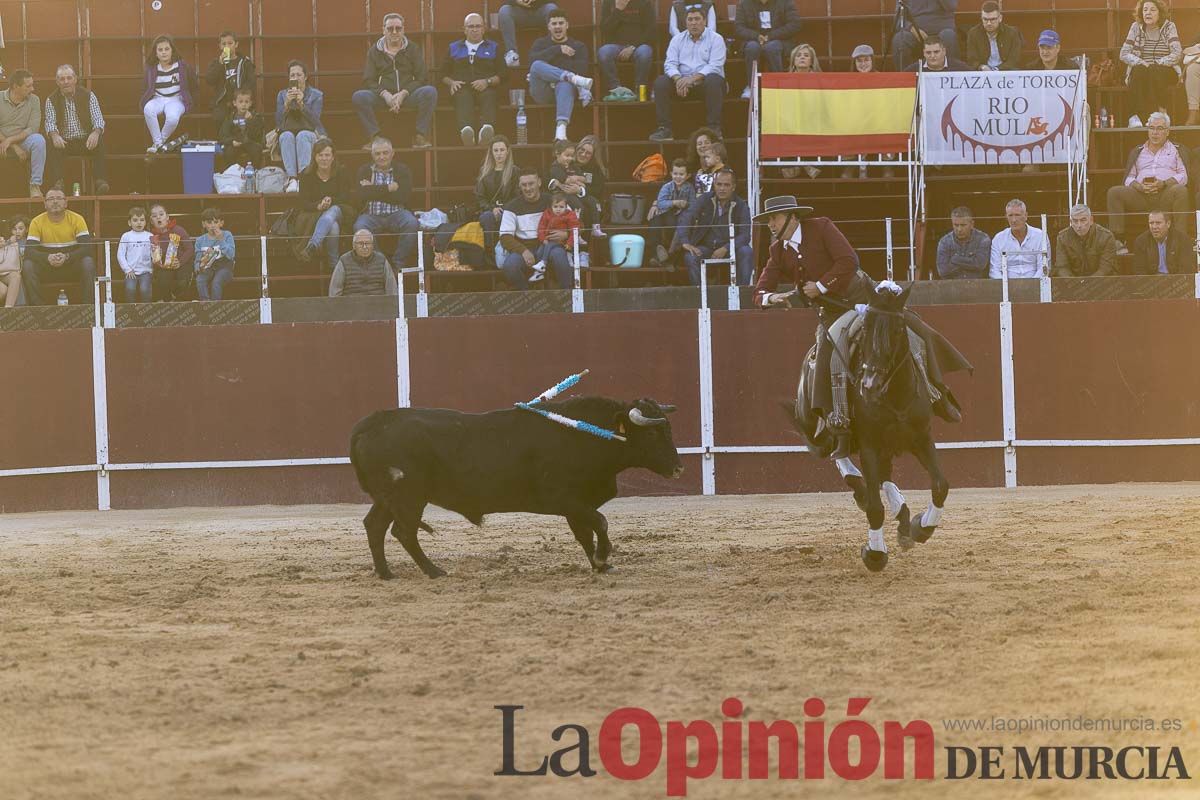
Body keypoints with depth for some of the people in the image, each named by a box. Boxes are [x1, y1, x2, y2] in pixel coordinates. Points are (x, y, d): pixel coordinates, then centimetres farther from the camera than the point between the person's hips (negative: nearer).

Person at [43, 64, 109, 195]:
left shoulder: (88, 96, 5)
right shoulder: (51, 100, 7)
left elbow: (98, 119, -5)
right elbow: (50, 122, -6)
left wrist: (95, 133, -29)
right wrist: (55, 135, -31)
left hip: (85, 141, 0)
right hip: (63, 142, 0)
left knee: (99, 143, -31)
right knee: (52, 148, -32)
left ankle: (99, 181, -37)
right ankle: (57, 182, -42)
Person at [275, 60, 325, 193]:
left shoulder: (316, 95, 12)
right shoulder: (282, 95, 18)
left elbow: (315, 121, -4)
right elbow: (278, 121, 5)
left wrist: (301, 104, -17)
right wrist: (287, 103, -11)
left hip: (310, 134, -1)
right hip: (287, 132, 1)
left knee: (302, 136, -37)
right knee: (287, 136, -35)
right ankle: (292, 179, -54)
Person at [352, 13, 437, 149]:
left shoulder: (413, 49, 12)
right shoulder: (375, 51, 13)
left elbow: (422, 78, 4)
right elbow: (368, 81, 5)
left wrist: (403, 94, -13)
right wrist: (385, 94, -15)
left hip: (408, 94, 0)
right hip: (382, 96, 0)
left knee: (430, 92, -31)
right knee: (358, 97, -29)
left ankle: (420, 136, -27)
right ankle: (374, 137, -28)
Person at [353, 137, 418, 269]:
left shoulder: (402, 170, 9)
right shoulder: (364, 171, 12)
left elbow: (402, 197, -8)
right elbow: (362, 194, -7)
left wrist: (374, 191, -7)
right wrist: (388, 188, -8)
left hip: (396, 214, 0)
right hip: (371, 215, 0)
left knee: (412, 223, -32)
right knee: (360, 226, -33)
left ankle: (398, 263, -21)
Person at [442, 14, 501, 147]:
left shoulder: (493, 47, 24)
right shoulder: (454, 48, 29)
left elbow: (502, 74, 12)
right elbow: (444, 74, 22)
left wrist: (487, 81, -8)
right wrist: (451, 82, -1)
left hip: (486, 88, 0)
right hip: (462, 88, 0)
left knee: (488, 97, -37)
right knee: (463, 98, -37)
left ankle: (487, 129, -68)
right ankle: (466, 130, -68)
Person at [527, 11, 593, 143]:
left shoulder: (578, 47, 18)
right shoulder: (540, 44, 21)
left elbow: (580, 69, -2)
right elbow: (534, 59, -3)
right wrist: (558, 50, -9)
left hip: (563, 89, -1)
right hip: (542, 92, 1)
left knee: (565, 85, -40)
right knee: (537, 66, -30)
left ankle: (561, 128, -61)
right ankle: (572, 78, -39)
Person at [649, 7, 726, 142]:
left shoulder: (715, 39, 2)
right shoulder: (677, 39, 14)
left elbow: (715, 66, -12)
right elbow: (670, 64, 2)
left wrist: (693, 78, -26)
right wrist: (678, 79, -20)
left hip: (704, 81, -3)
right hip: (682, 80, 3)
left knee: (713, 80, -37)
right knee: (660, 82, -23)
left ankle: (714, 128, -33)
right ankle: (664, 129, -24)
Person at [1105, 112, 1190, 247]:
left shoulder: (1177, 150, 18)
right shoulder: (1137, 152, 26)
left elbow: (1183, 175, 4)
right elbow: (1128, 178, 17)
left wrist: (1163, 183, -14)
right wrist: (1139, 186, -7)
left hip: (1166, 193, -2)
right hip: (1141, 194, 3)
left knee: (1180, 190, -37)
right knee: (1114, 192, -23)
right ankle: (1118, 240, -30)